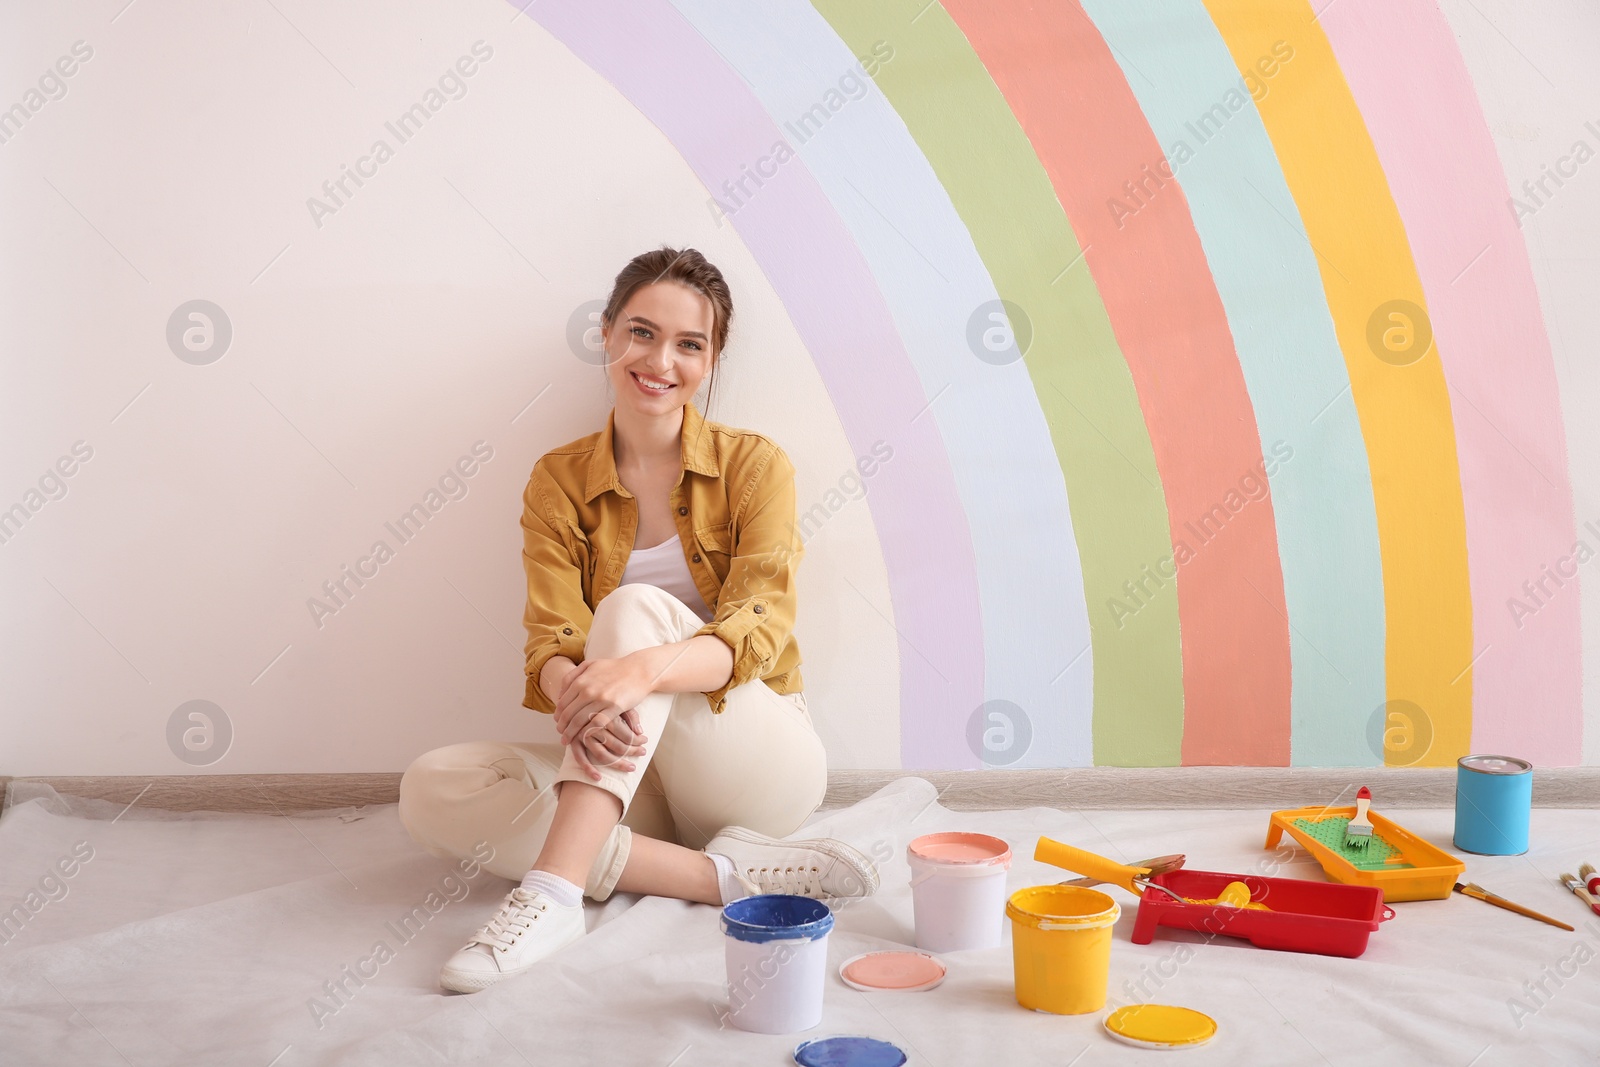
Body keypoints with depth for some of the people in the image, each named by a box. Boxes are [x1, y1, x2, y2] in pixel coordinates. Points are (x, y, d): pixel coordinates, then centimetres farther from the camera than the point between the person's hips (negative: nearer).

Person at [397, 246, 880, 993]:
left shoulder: (753, 465, -4)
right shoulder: (558, 482, 3)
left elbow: (756, 630, -18)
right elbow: (551, 644, -8)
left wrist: (644, 667, -41)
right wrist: (576, 697, -35)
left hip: (763, 766, -3)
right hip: (630, 778, 3)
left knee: (637, 608, -30)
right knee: (430, 791, -23)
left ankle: (555, 891, -40)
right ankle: (727, 874, -29)